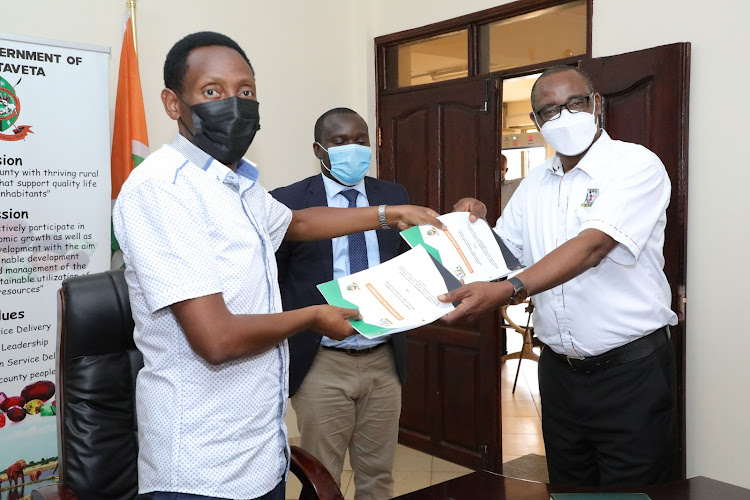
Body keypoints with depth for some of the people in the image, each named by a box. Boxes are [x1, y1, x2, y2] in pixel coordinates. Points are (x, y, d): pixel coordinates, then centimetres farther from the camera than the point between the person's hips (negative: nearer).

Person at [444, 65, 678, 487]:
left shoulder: (636, 165, -11)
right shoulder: (535, 183, 10)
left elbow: (593, 246, -26)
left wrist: (507, 291, -38)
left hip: (631, 372, -6)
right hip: (560, 369, 6)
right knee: (567, 489, 18)